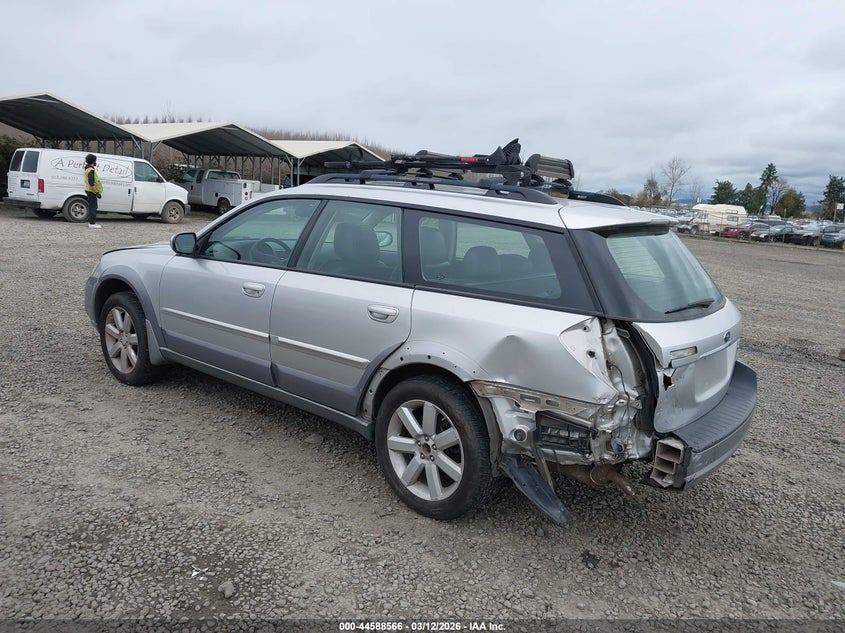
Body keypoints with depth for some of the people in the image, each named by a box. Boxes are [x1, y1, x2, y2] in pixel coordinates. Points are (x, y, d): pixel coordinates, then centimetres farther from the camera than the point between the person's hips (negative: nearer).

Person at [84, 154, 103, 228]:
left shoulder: (88, 169, 16)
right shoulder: (91, 170, -17)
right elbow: (91, 182, -26)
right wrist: (97, 192, -26)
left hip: (89, 191, 11)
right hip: (91, 191, -11)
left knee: (92, 207, 16)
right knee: (93, 207, -8)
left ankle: (91, 222, 22)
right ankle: (92, 223, -8)